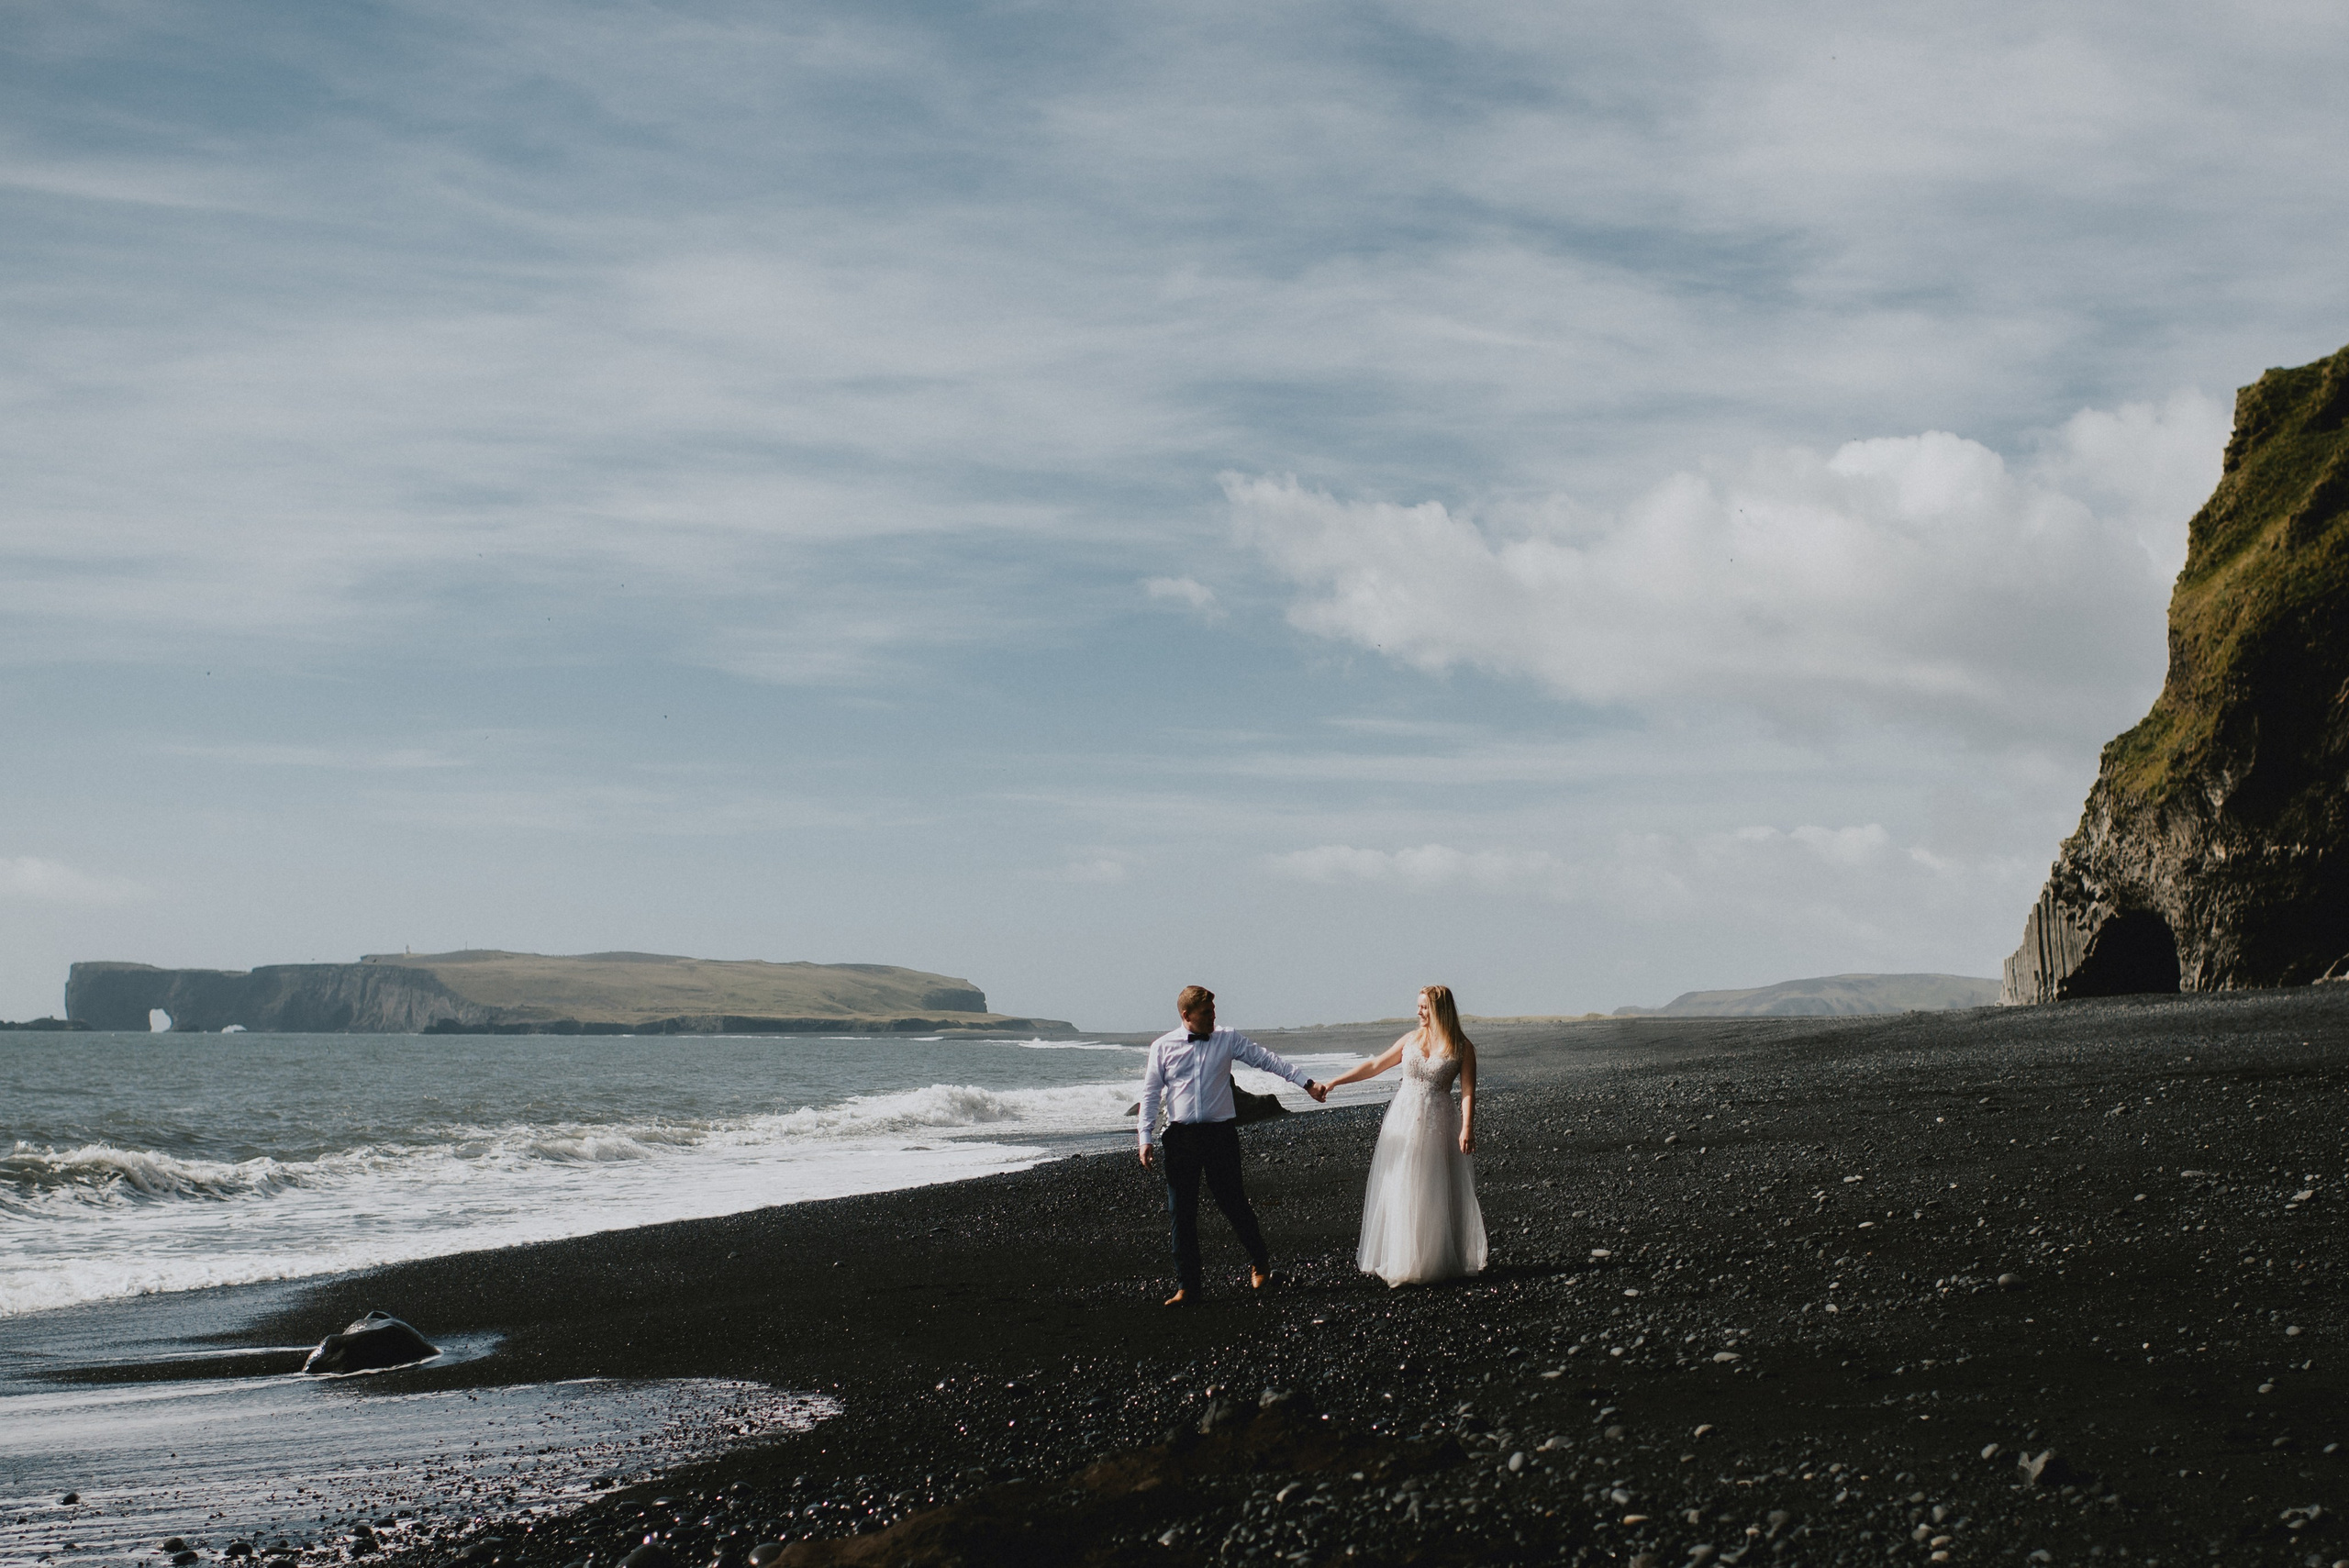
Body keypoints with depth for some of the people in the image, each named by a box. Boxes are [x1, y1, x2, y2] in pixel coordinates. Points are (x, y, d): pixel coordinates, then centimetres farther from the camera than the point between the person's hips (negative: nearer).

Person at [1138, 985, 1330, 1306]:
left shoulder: (1229, 1040, 5)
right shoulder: (1163, 1047, 4)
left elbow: (1267, 1060, 5)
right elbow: (1150, 1094, 6)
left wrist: (1306, 1083, -1)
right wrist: (1147, 1138, -1)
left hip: (1220, 1134, -1)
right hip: (1180, 1136, 1)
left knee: (1233, 1203, 2)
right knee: (1181, 1213, 3)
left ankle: (1259, 1264, 26)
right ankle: (1186, 1286, 11)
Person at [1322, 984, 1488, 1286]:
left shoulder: (1461, 1047, -3)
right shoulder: (1411, 1039, 7)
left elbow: (1468, 1091, -9)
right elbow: (1375, 1066, 12)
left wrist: (1467, 1128, -21)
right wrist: (1334, 1082, 10)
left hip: (1437, 1124, -3)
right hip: (1403, 1120, 3)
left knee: (1435, 1194, 1)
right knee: (1399, 1191, 3)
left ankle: (1437, 1261, 10)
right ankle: (1401, 1260, 9)